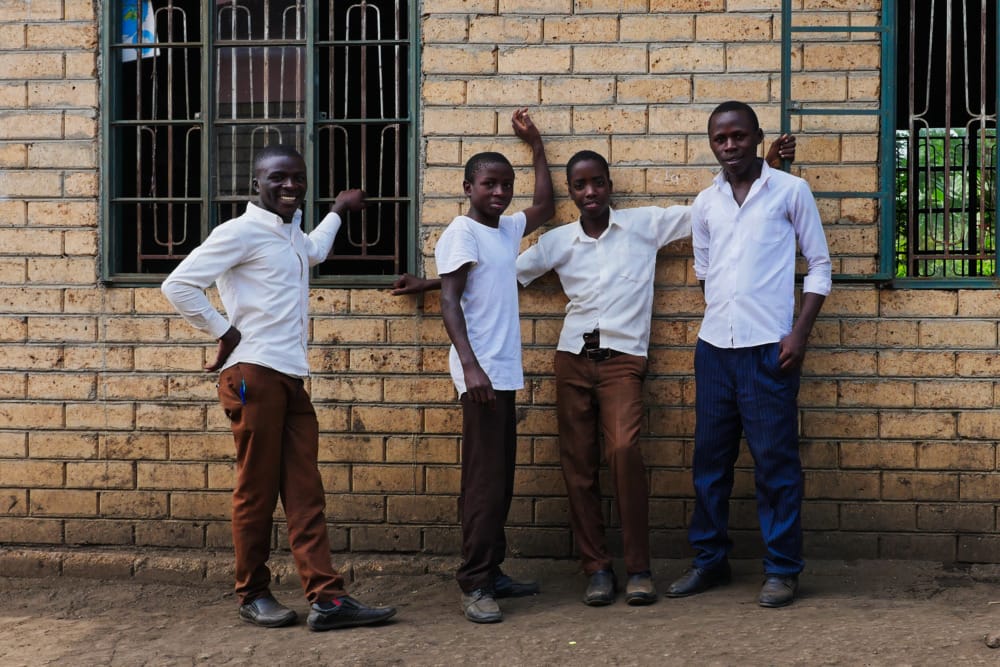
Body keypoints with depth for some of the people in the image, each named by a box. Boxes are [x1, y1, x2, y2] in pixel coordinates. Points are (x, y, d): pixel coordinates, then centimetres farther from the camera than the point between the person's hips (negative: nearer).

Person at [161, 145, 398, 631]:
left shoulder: (291, 234, 20)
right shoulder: (241, 232, -7)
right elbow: (178, 285, -13)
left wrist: (337, 211, 50)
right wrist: (224, 331, -9)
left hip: (291, 379, 8)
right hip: (254, 376, -8)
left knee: (305, 493, 1)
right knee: (257, 491, 0)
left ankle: (327, 599, -2)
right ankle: (252, 595, 12)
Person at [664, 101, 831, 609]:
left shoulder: (790, 191, 0)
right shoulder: (705, 204, 11)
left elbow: (819, 265, 1)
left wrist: (799, 333, -8)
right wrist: (720, 312, 9)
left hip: (768, 346, -4)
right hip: (713, 344, 5)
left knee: (775, 458, -2)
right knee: (709, 457, 8)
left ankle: (782, 569, 6)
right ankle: (709, 560, 20)